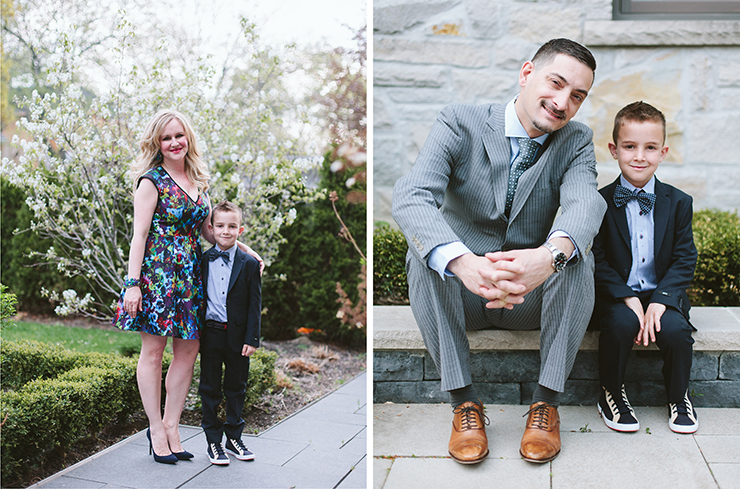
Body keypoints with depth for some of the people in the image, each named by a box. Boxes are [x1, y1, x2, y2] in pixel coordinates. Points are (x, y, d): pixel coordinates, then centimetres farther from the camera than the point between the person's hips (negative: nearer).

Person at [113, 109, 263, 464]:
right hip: (157, 271, -6)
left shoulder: (198, 180, 12)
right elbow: (139, 235, -10)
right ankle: (156, 430, 11)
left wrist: (244, 249, 15)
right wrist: (132, 283, -15)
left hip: (190, 272, 6)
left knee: (188, 350, 5)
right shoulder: (152, 181, -6)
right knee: (153, 351, 2)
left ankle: (171, 425, 16)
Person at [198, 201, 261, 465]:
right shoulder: (202, 261, 3)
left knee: (236, 388, 10)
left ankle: (234, 438, 24)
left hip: (238, 336, 0)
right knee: (210, 389, 6)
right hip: (210, 335, 0)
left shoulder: (249, 264, -1)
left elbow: (255, 304, -1)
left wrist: (251, 339, -7)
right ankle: (213, 441, 15)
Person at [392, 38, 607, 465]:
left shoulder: (576, 142, -2)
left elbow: (585, 203, -25)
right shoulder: (461, 123, -9)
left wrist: (550, 254, -51)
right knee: (425, 245, -30)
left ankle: (547, 399, -19)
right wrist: (463, 262, -49)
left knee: (576, 251, -27)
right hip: (459, 295, -1)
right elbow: (411, 197, -27)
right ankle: (464, 400, -22)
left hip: (533, 298, 1)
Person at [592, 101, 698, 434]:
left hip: (662, 294, 2)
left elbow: (684, 260, 1)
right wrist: (628, 298, -18)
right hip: (616, 295, -1)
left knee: (676, 330, -27)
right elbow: (598, 260, -5)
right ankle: (611, 395, -5)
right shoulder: (601, 202, -2)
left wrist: (661, 301, -15)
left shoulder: (678, 203, 3)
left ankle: (679, 398, 3)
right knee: (620, 324, -32)